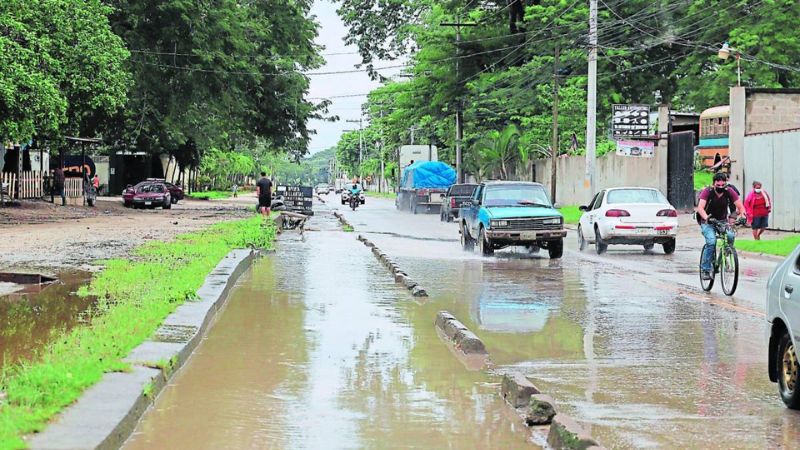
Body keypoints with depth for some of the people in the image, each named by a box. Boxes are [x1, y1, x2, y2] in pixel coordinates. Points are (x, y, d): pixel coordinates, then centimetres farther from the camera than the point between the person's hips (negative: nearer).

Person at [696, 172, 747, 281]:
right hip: (708, 223, -3)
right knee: (711, 241, -28)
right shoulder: (707, 192, -19)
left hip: (722, 221, 3)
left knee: (731, 236, -27)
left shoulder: (729, 192, -11)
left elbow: (740, 206, -14)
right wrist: (707, 218, -51)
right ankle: (705, 270, -18)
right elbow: (700, 208, -31)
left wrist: (743, 215, -37)